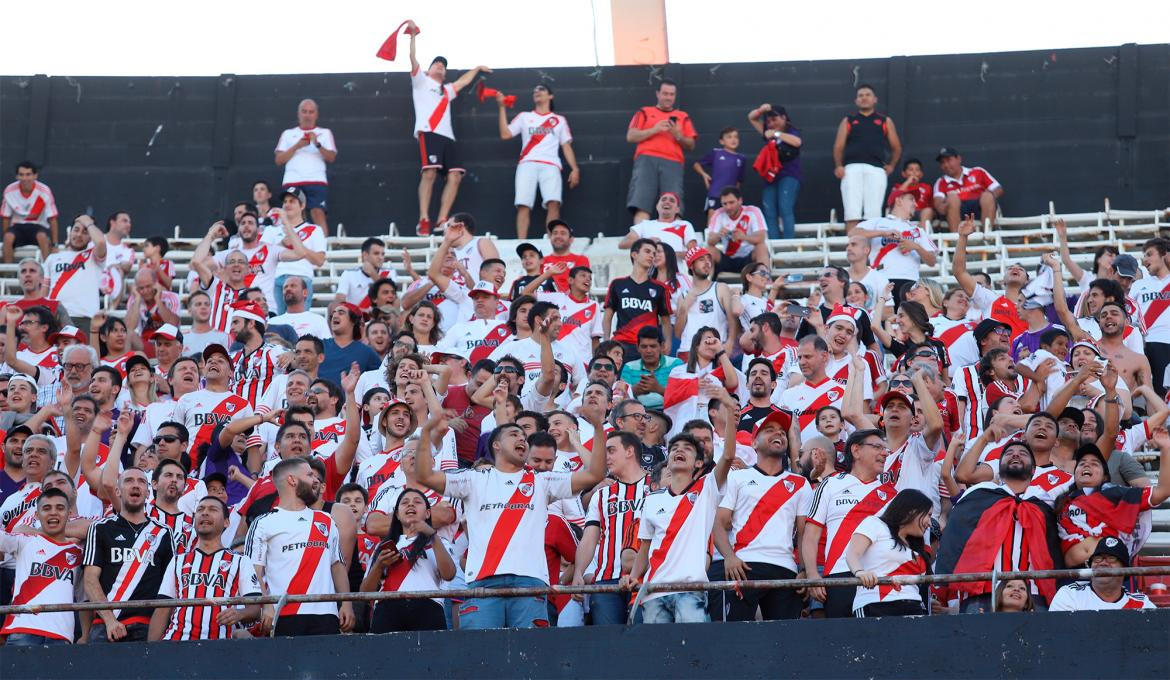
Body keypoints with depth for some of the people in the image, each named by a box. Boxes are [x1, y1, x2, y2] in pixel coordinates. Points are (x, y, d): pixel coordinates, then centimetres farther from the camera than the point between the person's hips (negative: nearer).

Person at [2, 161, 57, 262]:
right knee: (8, 236, -31)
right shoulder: (9, 191, -11)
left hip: (39, 226, -1)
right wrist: (6, 238, -7)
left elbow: (52, 219, -11)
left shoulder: (44, 191, -16)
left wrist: (54, 245, -13)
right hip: (18, 226, 1)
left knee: (42, 236, -35)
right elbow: (5, 217, 0)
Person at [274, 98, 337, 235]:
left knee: (318, 213, -18)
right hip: (291, 182, 2)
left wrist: (317, 144, -11)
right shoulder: (288, 134, 19)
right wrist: (297, 146, -3)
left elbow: (331, 157, 4)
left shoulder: (325, 133, 17)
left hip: (317, 181, -2)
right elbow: (279, 160, 9)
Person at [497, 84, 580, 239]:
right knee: (523, 205, -16)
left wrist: (575, 168, 4)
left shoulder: (560, 120, 22)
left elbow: (566, 146, 18)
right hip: (527, 164, 0)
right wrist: (502, 107, 8)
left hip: (550, 165, 0)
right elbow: (505, 134, 11)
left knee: (553, 203, -23)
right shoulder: (524, 117, 21)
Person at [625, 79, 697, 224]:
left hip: (672, 163, 1)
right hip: (646, 160, -1)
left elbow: (691, 146, 17)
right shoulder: (644, 112, 19)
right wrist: (654, 130, -4)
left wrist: (678, 136, -3)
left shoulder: (683, 117, 22)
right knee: (641, 205, -19)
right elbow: (631, 137, 8)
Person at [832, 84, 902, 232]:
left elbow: (896, 147, 21)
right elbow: (838, 146, 12)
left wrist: (891, 166, 7)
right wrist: (838, 166, -4)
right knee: (852, 214, -10)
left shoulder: (885, 121, 21)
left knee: (874, 214, -7)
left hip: (876, 169, 0)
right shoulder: (848, 121, 21)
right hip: (852, 168, 0)